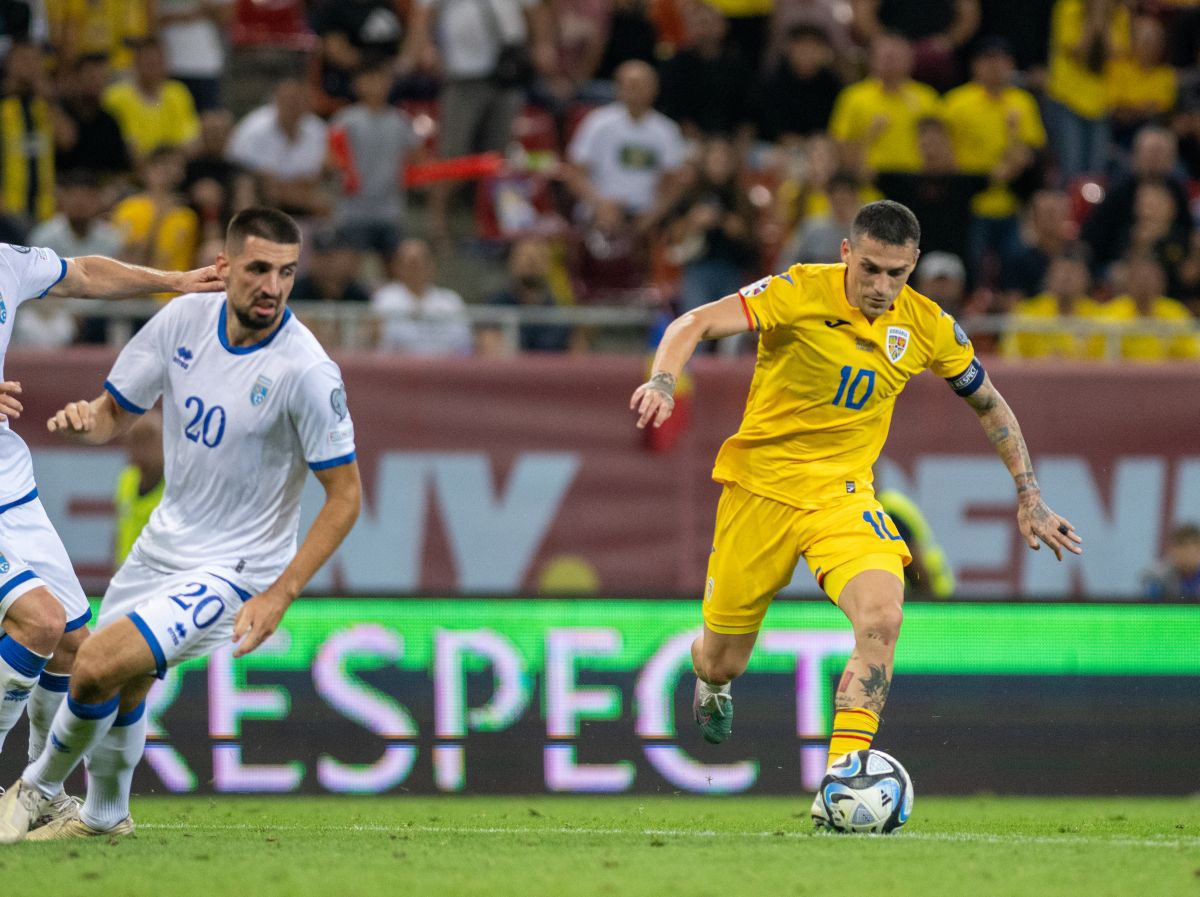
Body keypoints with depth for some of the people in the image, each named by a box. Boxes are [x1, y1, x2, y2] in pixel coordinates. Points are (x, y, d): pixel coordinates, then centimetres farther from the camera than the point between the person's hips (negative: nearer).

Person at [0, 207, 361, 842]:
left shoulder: (307, 371, -24)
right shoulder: (184, 319, -7)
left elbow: (345, 495, -18)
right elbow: (115, 414, 6)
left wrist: (278, 597, -24)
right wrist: (83, 421, -20)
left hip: (233, 570, -6)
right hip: (165, 544, 6)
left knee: (99, 667, -20)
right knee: (120, 687, 20)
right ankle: (104, 816, 49)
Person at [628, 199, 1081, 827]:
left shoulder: (927, 327, -4)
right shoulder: (801, 293, -16)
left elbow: (989, 404, 12)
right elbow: (696, 325, -23)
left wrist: (1029, 498, 11)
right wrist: (663, 382, -43)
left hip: (843, 496, 2)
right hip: (759, 486, -2)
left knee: (881, 617, -28)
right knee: (722, 664, 8)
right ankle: (709, 682, 49)